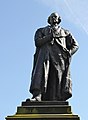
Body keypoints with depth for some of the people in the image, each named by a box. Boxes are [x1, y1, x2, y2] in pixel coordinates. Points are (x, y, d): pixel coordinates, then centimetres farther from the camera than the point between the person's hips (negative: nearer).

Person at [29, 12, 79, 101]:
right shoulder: (42, 31, 28)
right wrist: (51, 36, 0)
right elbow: (37, 42, 9)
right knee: (41, 71, -28)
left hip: (59, 58, 1)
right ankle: (37, 95, -41)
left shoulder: (65, 32, 30)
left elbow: (75, 45, 22)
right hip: (45, 55, 0)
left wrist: (69, 52, 2)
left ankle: (54, 101, -25)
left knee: (56, 79, -15)